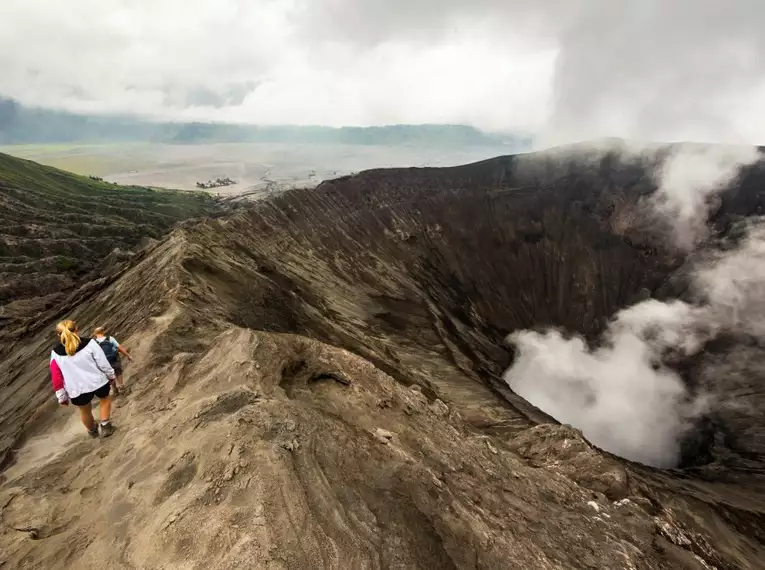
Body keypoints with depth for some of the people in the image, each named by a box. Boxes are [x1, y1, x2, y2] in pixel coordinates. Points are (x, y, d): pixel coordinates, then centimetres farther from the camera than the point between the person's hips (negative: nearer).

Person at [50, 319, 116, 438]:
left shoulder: (56, 353, -7)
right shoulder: (89, 343, -14)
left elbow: (56, 378, -2)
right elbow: (103, 362, -11)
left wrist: (61, 397, 8)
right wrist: (111, 375, 7)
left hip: (77, 390, 2)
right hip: (98, 382, -2)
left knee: (85, 411, 28)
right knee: (105, 399, 30)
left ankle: (92, 431, 53)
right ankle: (106, 427, 23)